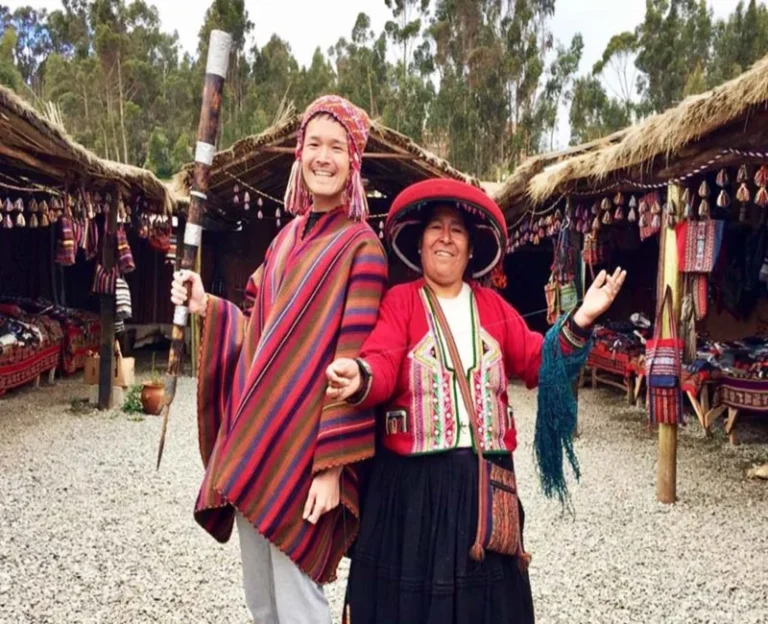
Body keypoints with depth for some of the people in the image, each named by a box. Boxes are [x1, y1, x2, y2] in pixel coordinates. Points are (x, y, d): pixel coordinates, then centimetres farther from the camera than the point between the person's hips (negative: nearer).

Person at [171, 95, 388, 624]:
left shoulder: (361, 246, -9)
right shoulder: (287, 237, 12)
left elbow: (354, 360, -14)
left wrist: (332, 465, -17)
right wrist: (206, 307, 5)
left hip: (303, 444, -7)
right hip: (255, 437, 7)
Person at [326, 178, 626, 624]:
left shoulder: (494, 306, 12)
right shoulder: (399, 301, -1)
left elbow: (537, 364, 4)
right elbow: (383, 365, -16)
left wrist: (578, 323, -10)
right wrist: (360, 377, -39)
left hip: (485, 475, 4)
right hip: (413, 476, -3)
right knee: (412, 586, 6)